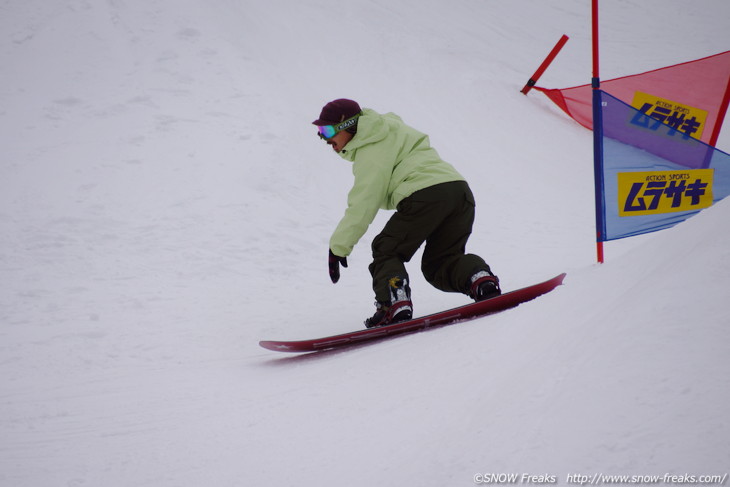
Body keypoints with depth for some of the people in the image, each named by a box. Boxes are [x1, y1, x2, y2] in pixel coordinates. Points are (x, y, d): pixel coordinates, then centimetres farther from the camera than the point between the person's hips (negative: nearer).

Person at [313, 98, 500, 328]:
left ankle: (395, 303, -17)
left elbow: (365, 203, -5)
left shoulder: (372, 150, 1)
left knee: (386, 252, 6)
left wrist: (338, 246, -1)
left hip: (424, 194, -9)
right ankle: (481, 279, -9)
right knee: (440, 261, 19)